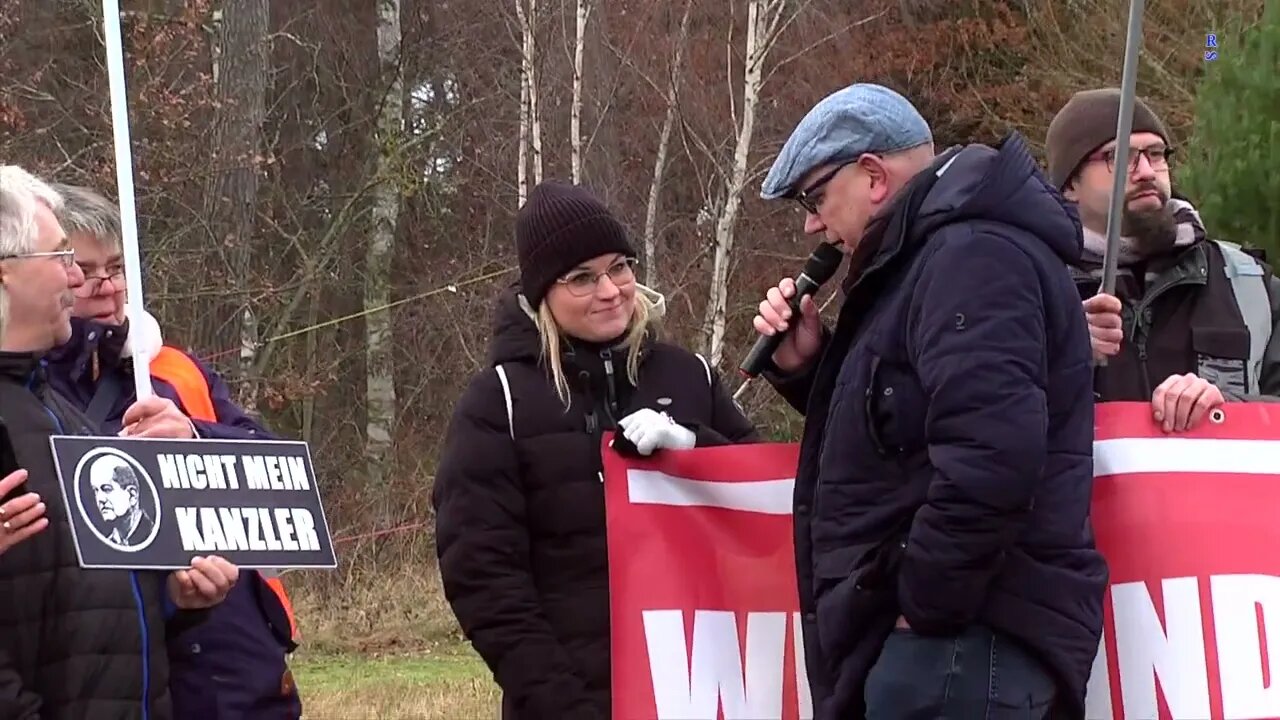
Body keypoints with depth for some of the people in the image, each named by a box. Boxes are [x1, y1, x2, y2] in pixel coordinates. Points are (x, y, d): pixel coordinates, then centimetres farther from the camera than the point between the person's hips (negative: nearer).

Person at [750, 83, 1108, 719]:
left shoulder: (972, 254, -15)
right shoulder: (924, 259, 21)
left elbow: (990, 458, -28)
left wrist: (924, 607, -20)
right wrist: (806, 368, 14)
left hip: (963, 642, -11)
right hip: (944, 636, 11)